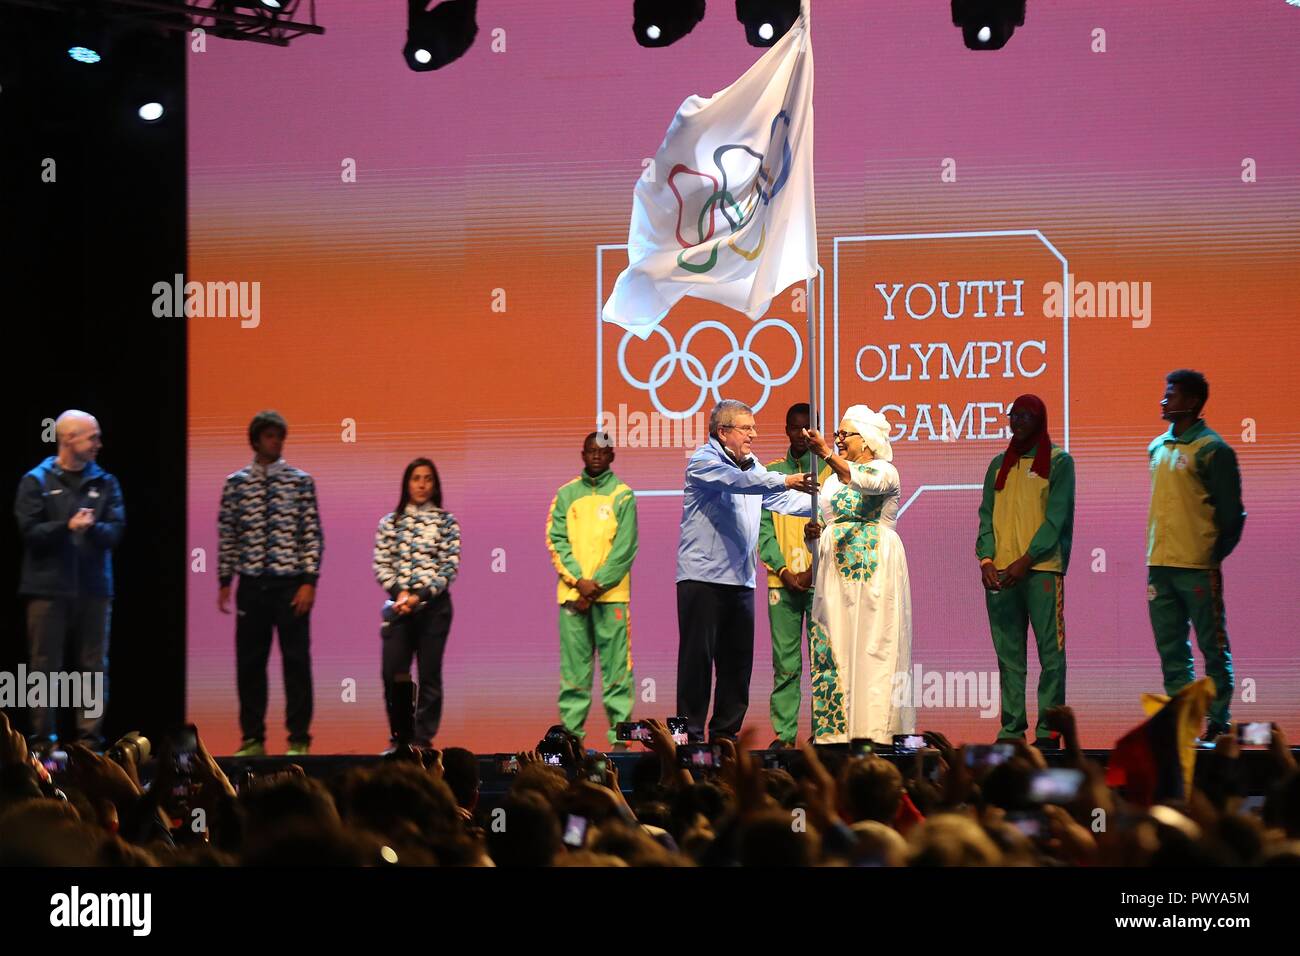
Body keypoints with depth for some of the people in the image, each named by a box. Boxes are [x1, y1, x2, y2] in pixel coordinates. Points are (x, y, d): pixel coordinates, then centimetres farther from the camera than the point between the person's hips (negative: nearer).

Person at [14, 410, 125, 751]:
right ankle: (44, 739, 5)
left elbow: (116, 530, 1)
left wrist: (92, 528, -19)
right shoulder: (36, 482, 2)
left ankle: (90, 738, 7)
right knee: (45, 667, 0)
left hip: (94, 588, 3)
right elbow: (29, 531, -8)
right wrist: (68, 526, -20)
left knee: (94, 667, 3)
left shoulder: (105, 483, 10)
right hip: (48, 588, -3)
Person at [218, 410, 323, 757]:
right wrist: (224, 581, 4)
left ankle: (299, 739, 5)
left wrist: (309, 581, -7)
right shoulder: (236, 483, 6)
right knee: (249, 662, 5)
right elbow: (227, 535, 8)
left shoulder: (300, 482, 2)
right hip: (252, 583, 2)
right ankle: (252, 739, 13)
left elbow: (313, 534, 0)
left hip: (291, 584, -2)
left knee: (296, 660, 0)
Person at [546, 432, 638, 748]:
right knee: (573, 668, 1)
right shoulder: (566, 494, 12)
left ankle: (619, 735, -4)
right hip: (572, 591, 2)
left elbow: (624, 547, -3)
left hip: (611, 593, -2)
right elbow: (556, 540, 5)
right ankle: (570, 731, 3)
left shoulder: (623, 496, 4)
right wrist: (578, 581, -8)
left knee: (615, 665, -4)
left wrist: (598, 584, -11)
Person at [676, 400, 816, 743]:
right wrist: (784, 481, -36)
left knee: (738, 660, 6)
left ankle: (725, 733, 13)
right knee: (697, 657, -6)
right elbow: (736, 481, -25)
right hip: (703, 576, -8)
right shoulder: (703, 462, -6)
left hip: (741, 579, 8)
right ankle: (690, 734, -3)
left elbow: (782, 500, 13)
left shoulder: (751, 465, 18)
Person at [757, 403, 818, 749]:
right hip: (782, 579, 2)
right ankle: (784, 732, 3)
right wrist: (783, 569, -6)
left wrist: (816, 568, -11)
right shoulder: (771, 472, 12)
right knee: (785, 662, 1)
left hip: (820, 578, -2)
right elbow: (763, 526, 7)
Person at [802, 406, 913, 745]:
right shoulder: (832, 478, 21)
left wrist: (827, 453, -35)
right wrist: (813, 530, 2)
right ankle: (837, 727, 0)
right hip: (836, 570, 7)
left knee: (872, 642, -10)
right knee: (834, 645, 0)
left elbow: (863, 481, -24)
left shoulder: (884, 470, -1)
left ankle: (875, 727, -11)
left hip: (874, 568, -7)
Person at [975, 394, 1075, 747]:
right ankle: (1011, 728, 3)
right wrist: (986, 559, -3)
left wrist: (1025, 561, -12)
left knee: (1050, 650, -6)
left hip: (1041, 568, -4)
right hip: (1000, 573, 5)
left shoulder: (1058, 462, 3)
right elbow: (986, 515, 14)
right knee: (1008, 654, 2)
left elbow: (1057, 517, -5)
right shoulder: (1000, 464, 17)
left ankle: (1049, 728, -6)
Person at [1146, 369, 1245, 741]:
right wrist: (1153, 554, 15)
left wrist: (1217, 556, -7)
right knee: (1171, 651, 9)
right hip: (1160, 566, 7)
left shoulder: (1212, 450, -8)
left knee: (1213, 648, -1)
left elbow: (1230, 512, -7)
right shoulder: (1157, 448, 13)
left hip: (1198, 567, -7)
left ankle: (1219, 724, 1)